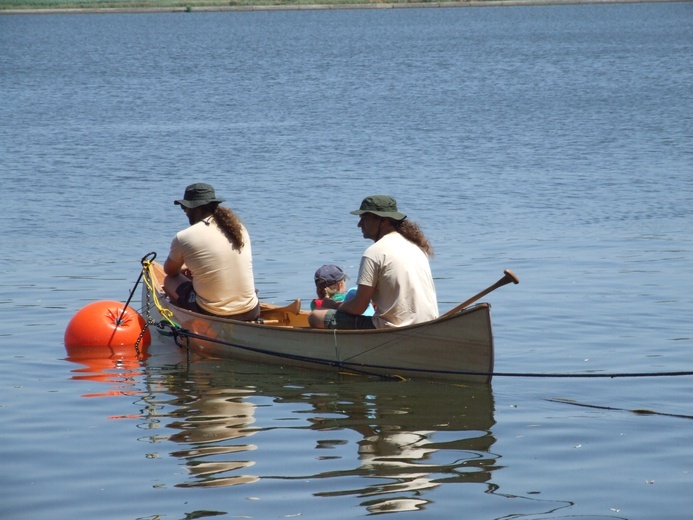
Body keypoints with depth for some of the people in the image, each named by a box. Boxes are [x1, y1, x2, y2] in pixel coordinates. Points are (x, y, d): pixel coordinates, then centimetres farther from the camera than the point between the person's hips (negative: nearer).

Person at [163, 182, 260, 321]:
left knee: (169, 280, 20)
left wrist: (184, 269, 35)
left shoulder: (183, 238, -7)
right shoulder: (239, 229, 5)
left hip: (211, 315, -4)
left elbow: (169, 271, 13)